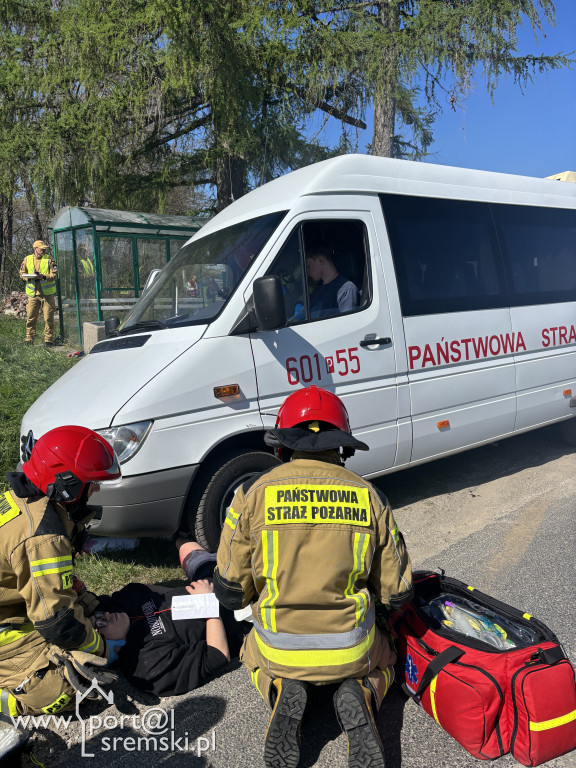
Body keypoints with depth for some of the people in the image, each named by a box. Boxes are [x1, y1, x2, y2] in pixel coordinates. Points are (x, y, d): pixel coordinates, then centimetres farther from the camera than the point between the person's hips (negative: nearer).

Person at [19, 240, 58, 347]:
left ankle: (48, 340, 9)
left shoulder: (49, 259, 1)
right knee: (30, 318, 5)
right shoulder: (27, 260, 8)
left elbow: (55, 275, -5)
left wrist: (44, 276, -20)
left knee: (48, 318, -1)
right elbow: (22, 273, 13)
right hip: (32, 293, 2)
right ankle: (29, 340, 15)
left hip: (47, 293, -2)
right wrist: (29, 277, -8)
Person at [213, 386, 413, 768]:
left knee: (254, 654, 36)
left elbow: (231, 591, -3)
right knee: (383, 660, 35)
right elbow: (397, 592, 0)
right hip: (352, 652, 0)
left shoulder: (253, 494, -11)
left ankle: (281, 692, 2)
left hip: (280, 650, 0)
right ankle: (360, 695, 0)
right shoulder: (369, 497, -7)